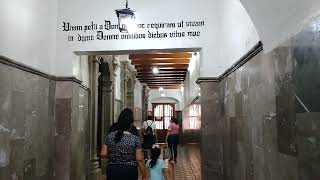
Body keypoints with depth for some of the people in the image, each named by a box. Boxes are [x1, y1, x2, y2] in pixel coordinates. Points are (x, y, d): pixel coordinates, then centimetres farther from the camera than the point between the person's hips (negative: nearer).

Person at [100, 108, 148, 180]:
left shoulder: (110, 136, -3)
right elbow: (140, 160, -11)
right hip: (129, 172, -2)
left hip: (113, 171, 3)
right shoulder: (135, 139, -11)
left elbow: (103, 154, 1)